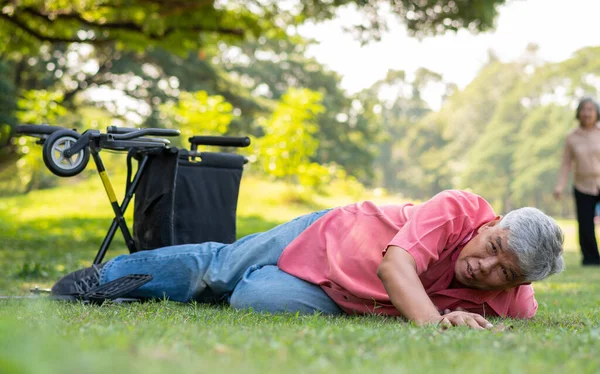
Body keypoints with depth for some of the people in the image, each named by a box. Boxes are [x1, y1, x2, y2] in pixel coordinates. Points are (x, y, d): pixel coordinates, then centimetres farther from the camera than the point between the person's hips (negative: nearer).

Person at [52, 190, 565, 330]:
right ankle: (104, 276, 39)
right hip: (329, 237, -2)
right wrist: (432, 320, -61)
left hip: (337, 302, 2)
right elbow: (394, 263, -43)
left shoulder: (511, 300, -25)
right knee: (216, 266, 12)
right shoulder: (459, 209, -34)